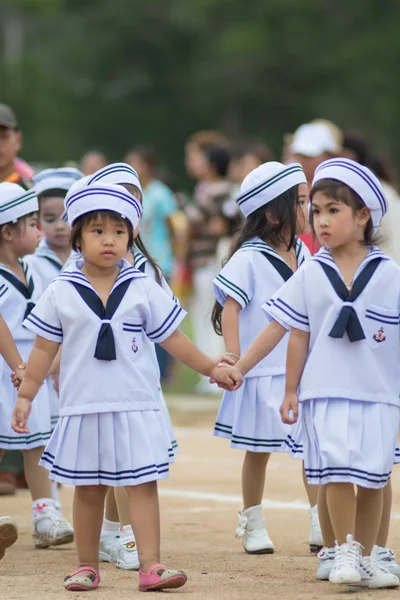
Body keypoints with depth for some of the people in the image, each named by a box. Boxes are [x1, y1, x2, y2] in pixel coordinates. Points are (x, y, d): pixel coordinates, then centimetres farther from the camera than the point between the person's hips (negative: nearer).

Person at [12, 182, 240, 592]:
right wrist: (26, 396, 2)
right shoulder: (61, 293, 0)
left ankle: (150, 565, -7)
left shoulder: (143, 290, 1)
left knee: (142, 484, -5)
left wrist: (212, 369, 8)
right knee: (87, 489, 9)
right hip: (83, 408, 0)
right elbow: (44, 348, 5)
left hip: (136, 408, 0)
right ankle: (87, 566, 20)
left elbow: (172, 339, 8)